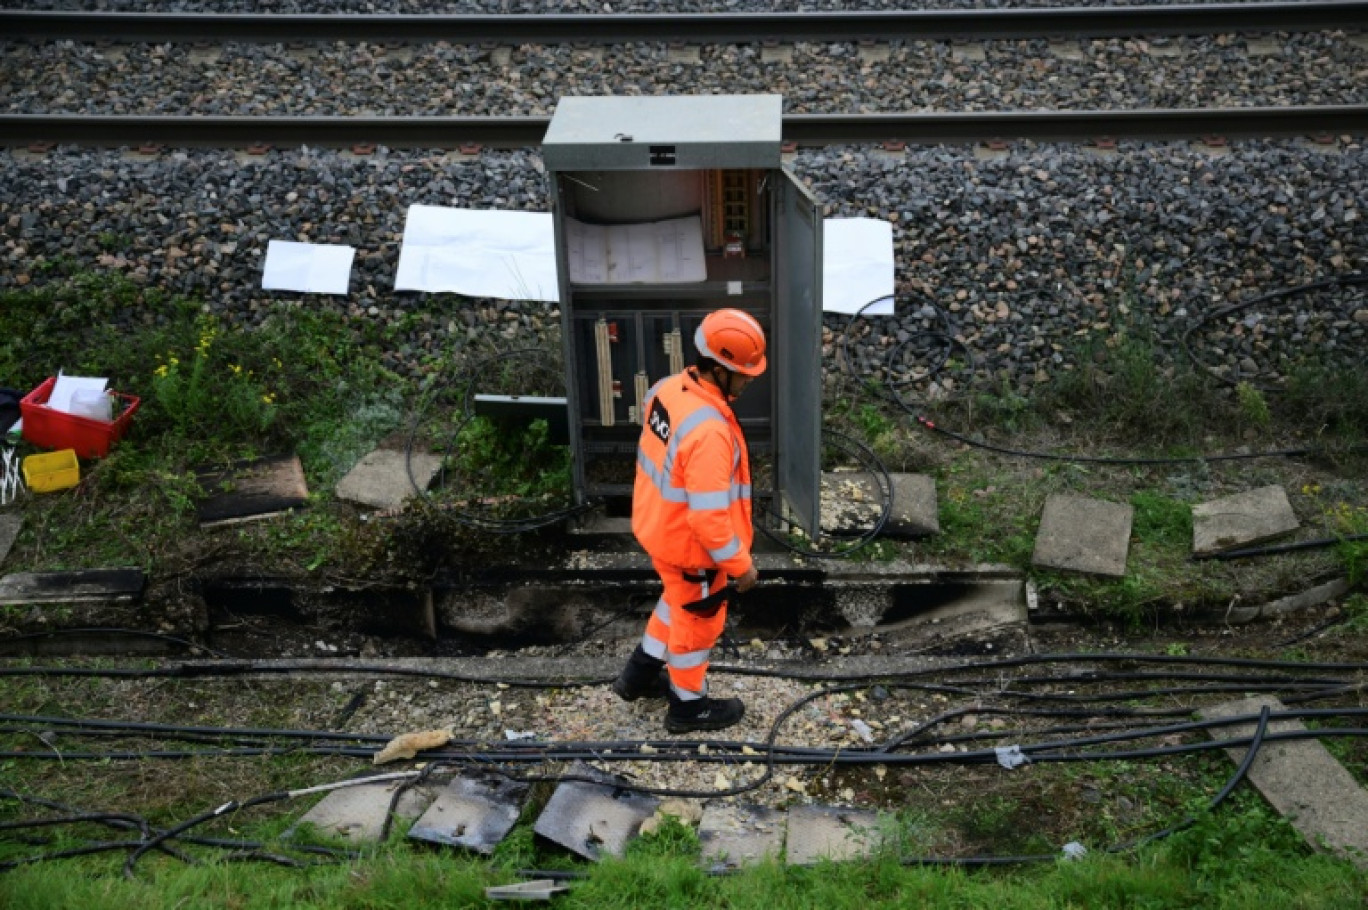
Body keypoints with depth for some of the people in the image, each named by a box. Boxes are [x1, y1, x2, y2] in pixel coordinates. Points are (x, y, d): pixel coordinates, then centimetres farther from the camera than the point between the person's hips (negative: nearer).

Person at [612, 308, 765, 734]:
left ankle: (641, 674, 49)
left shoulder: (668, 388, -9)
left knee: (679, 602, 31)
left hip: (658, 525, 8)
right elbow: (709, 516, -31)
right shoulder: (709, 431, -36)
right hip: (690, 545, -8)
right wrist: (740, 563, -18)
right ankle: (689, 706, 38)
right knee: (698, 620, 16)